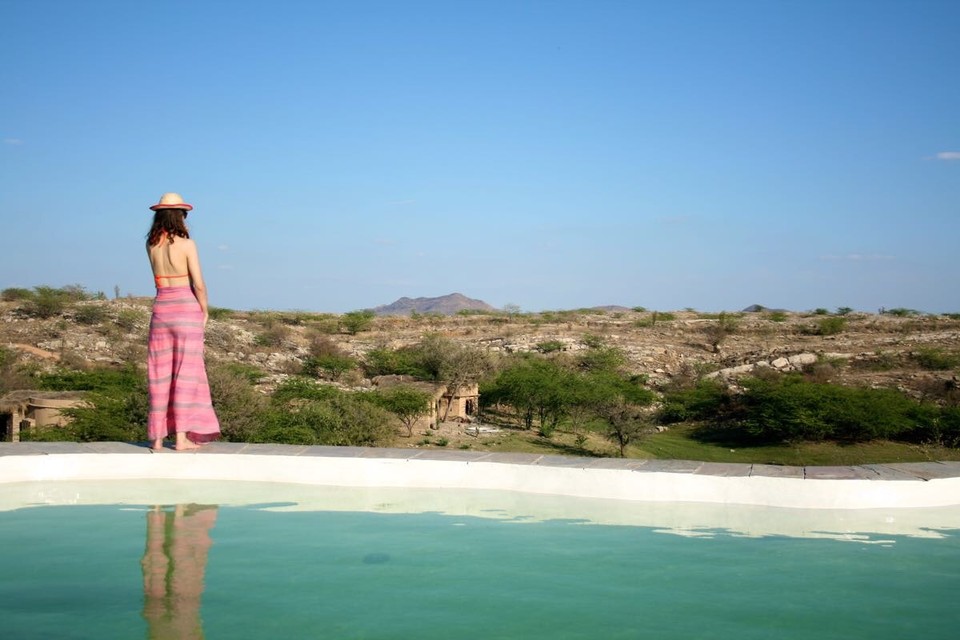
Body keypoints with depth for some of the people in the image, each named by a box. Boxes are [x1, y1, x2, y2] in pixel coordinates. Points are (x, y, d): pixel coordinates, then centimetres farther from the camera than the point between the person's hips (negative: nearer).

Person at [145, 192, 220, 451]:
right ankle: (182, 437, 0)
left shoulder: (151, 244, 4)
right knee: (186, 372, 1)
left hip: (162, 308, 4)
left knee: (160, 373, 8)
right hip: (187, 307, -4)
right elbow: (198, 284, -12)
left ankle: (157, 438, 9)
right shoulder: (186, 244, -9)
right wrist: (205, 310, 2)